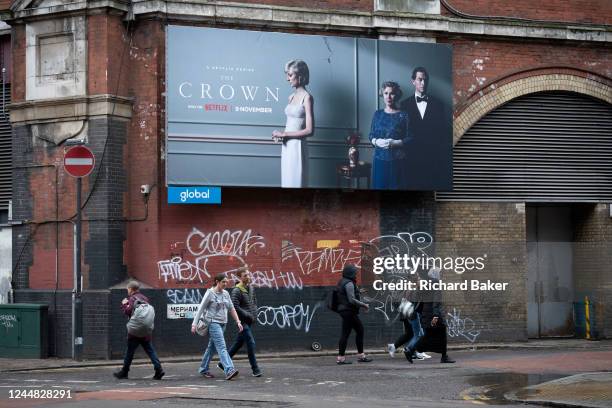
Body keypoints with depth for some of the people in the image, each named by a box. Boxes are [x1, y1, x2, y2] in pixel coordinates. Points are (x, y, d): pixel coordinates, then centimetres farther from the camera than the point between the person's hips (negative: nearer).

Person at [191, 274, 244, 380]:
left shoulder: (226, 294, 11)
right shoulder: (210, 293, -7)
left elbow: (231, 309, 16)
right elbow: (201, 308, -7)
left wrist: (238, 321, 8)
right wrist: (194, 323, -11)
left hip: (223, 323, 7)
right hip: (213, 323, -7)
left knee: (212, 347, 13)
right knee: (222, 347, -17)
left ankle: (203, 369, 25)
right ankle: (229, 370, -27)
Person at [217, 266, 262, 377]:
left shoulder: (251, 288, 11)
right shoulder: (237, 291, -13)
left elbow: (254, 302, 23)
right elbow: (235, 307, -19)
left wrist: (255, 314, 7)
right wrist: (248, 316, -16)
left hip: (250, 321, 8)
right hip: (243, 321, -8)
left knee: (238, 343, 14)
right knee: (251, 343, -11)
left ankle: (223, 363, 26)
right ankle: (255, 369, -8)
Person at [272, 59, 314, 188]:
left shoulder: (306, 97, -10)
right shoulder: (292, 96, 12)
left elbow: (309, 130, -14)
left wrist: (285, 134, -12)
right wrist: (280, 135, 0)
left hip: (297, 147, -7)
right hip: (287, 146, 7)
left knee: (295, 183, -6)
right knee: (287, 182, 8)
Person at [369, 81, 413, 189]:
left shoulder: (403, 116, 0)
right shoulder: (378, 114, 11)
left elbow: (410, 138, -4)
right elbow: (371, 136, 12)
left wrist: (394, 143, -18)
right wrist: (377, 141, -9)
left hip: (398, 161, -3)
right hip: (380, 160, 3)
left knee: (397, 187, -6)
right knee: (380, 186, -1)